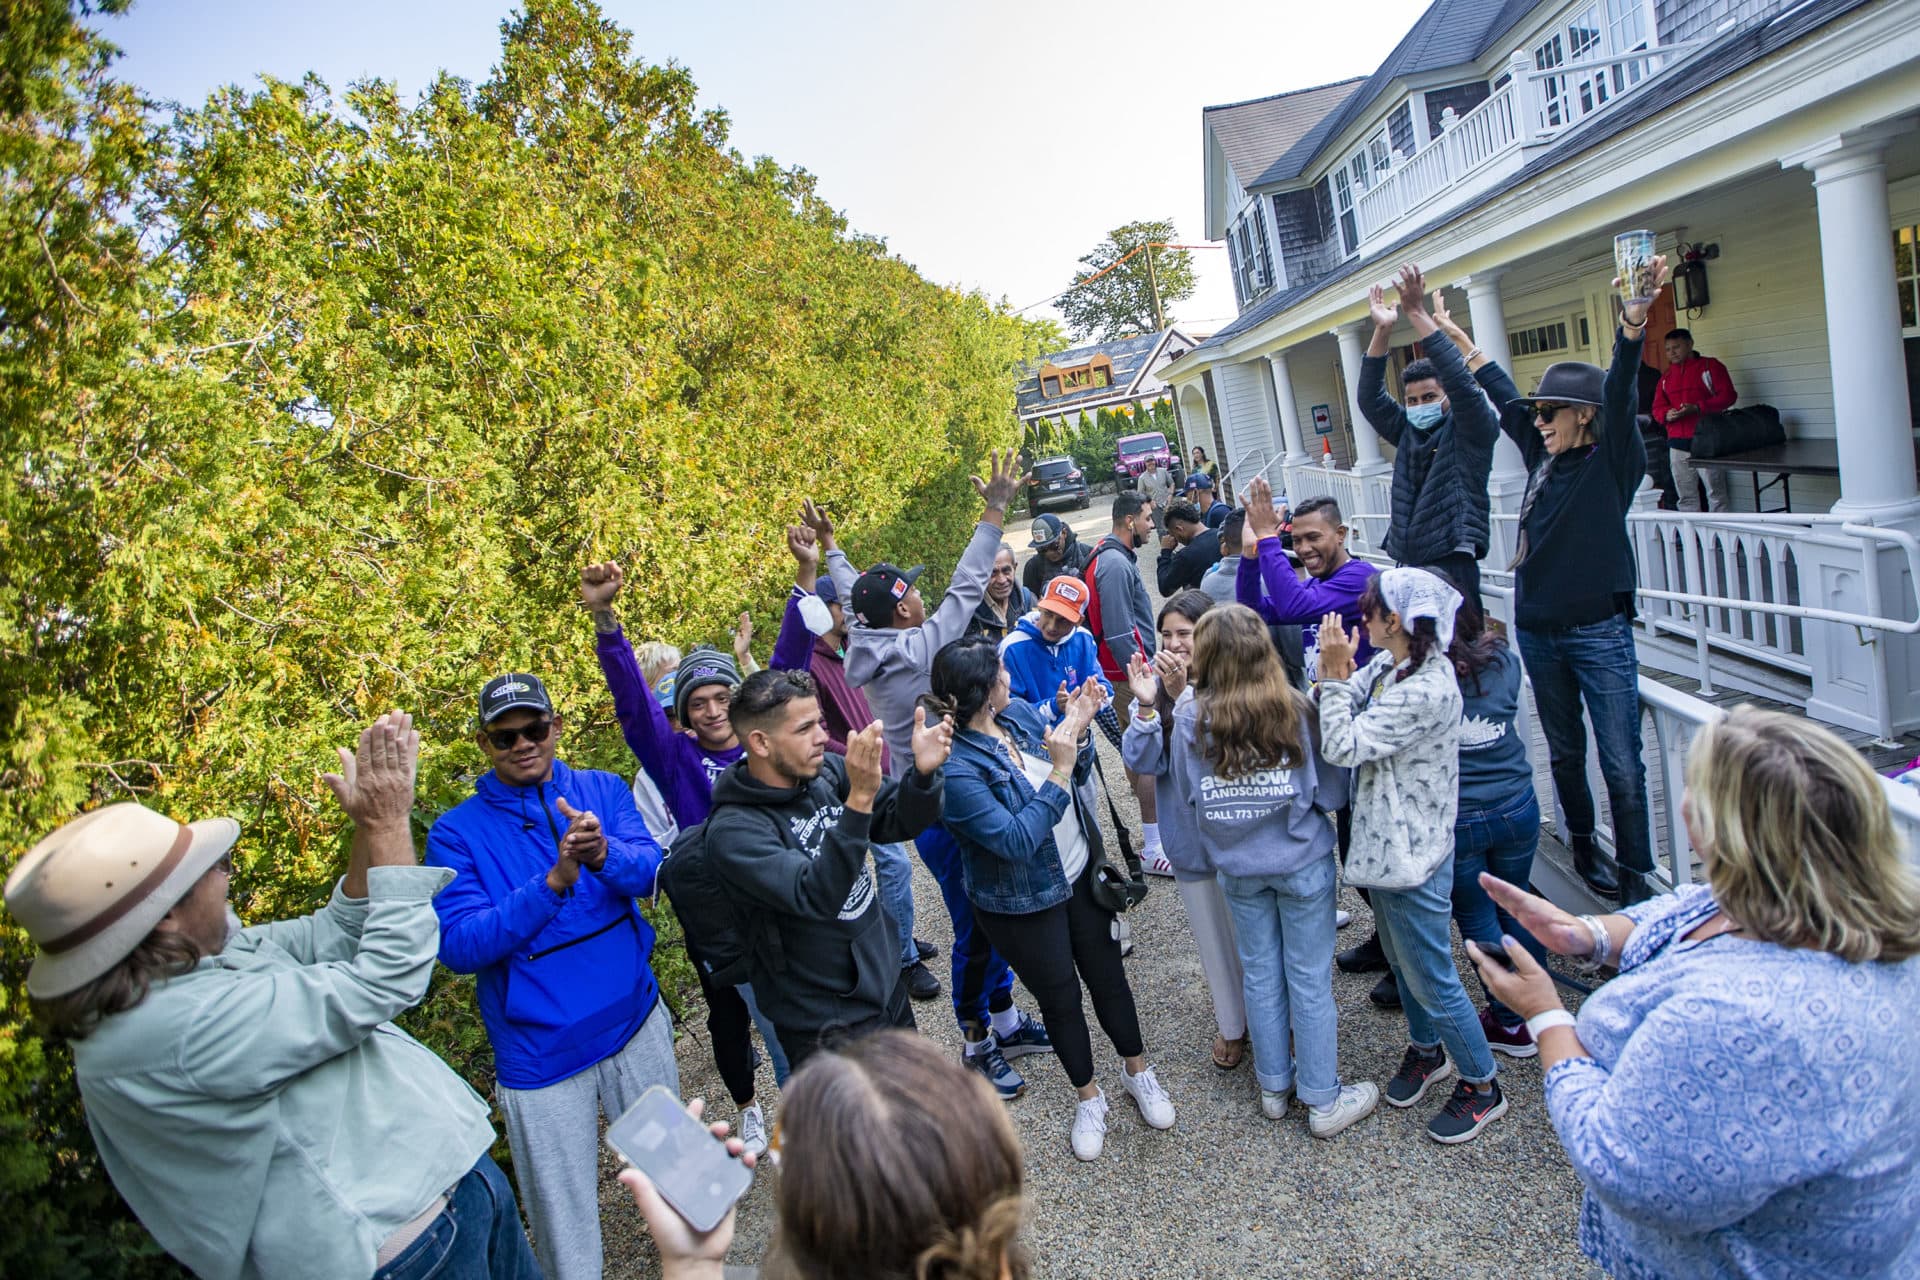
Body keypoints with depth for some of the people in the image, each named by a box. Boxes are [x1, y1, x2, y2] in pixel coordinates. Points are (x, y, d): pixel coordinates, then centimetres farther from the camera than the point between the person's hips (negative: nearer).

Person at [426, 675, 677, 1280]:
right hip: (540, 1050, -3)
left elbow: (650, 870, -15)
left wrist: (603, 853, -38)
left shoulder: (603, 789, -2)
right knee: (564, 1215, 10)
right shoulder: (456, 832, -9)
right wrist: (553, 882, -32)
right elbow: (458, 946, -19)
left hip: (635, 1019, 3)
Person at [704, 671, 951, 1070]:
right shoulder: (734, 831, -25)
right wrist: (859, 798, -45)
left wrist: (922, 772, -27)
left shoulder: (826, 771, -8)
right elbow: (816, 896, -36)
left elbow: (900, 823, -6)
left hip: (887, 983, 7)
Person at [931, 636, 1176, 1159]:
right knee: (1060, 1000, 16)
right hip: (1023, 906, -5)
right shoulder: (955, 767, -29)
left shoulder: (1020, 713, -8)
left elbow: (1079, 776, 4)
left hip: (1081, 875, 5)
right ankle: (1089, 1098, 41)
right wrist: (1059, 771, -32)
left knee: (1108, 977, 20)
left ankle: (1137, 1072, 45)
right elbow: (1017, 840, -30)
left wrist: (1078, 728, -14)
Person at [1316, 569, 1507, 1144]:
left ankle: (1482, 1085, 29)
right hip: (1382, 843, 9)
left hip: (1412, 855, -9)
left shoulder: (1428, 690, -28)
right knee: (1400, 962, 25)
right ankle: (1426, 1049, 47)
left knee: (1430, 978, 8)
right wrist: (1334, 672, -15)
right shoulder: (1387, 665, 1)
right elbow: (1332, 721, 0)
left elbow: (1342, 746, -26)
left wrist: (1336, 674, -21)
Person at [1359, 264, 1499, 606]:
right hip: (1407, 566, 5)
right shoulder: (1408, 432, 16)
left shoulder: (1471, 431, 0)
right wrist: (1382, 330, -5)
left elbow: (1460, 382, -15)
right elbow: (1370, 399, 5)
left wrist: (1418, 314, -18)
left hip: (1453, 566, -5)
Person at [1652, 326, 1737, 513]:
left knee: (1716, 494, -3)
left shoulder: (1710, 366, 3)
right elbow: (1657, 407, 13)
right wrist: (1667, 415, -10)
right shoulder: (1666, 376, 17)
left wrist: (1697, 408, -18)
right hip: (1677, 443, 5)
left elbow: (1728, 396, -5)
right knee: (1686, 498, 7)